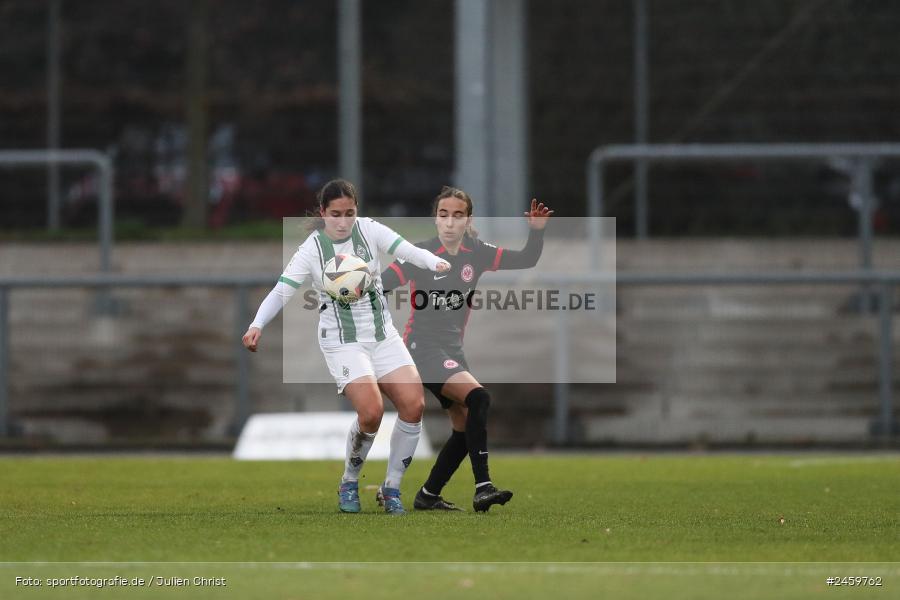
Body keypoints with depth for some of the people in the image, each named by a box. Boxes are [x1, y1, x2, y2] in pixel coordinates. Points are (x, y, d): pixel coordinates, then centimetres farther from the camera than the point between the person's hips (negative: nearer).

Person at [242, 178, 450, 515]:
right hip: (342, 340, -4)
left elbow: (406, 249, -13)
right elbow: (281, 291, -13)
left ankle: (392, 487, 5)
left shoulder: (369, 230, -2)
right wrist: (257, 325, -29)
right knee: (371, 412, -22)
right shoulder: (312, 250, -8)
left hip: (382, 333, 4)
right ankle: (349, 483, 4)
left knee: (414, 404, -12)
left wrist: (435, 262, -34)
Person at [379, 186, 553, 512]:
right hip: (423, 347, -7)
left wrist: (537, 230, -11)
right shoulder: (420, 255, -13)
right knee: (478, 397, -27)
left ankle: (428, 496, 24)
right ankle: (483, 488, -32)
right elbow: (381, 285, -13)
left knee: (466, 429, 10)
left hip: (452, 350, 7)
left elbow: (526, 260, 4)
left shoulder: (476, 254, 2)